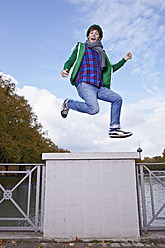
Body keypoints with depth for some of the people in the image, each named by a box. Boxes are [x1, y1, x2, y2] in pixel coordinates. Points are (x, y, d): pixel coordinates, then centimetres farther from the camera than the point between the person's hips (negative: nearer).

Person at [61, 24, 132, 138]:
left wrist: (124, 59, 29)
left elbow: (110, 69, 35)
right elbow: (70, 60, 6)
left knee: (117, 99, -8)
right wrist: (65, 69, -17)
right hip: (84, 84, -6)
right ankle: (68, 103, -2)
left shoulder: (101, 53, 30)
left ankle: (114, 129, -5)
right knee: (94, 109, -28)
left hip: (98, 87, 6)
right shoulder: (81, 47, 17)